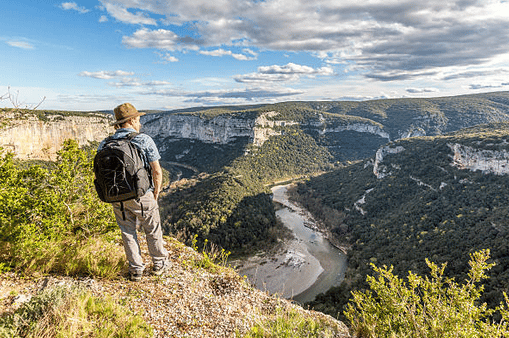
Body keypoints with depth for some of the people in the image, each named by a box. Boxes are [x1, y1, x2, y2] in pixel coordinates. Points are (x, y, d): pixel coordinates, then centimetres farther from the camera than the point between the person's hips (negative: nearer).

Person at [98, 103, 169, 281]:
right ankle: (159, 263, 32)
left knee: (128, 233, 18)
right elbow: (157, 171, -11)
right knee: (153, 230, 16)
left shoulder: (104, 145, -1)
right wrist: (156, 194, 3)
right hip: (142, 196, -3)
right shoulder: (144, 140, -12)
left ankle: (136, 270, 28)